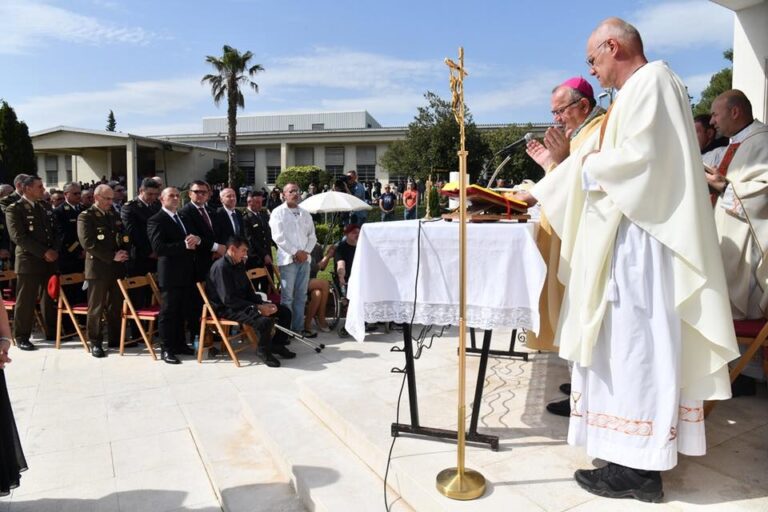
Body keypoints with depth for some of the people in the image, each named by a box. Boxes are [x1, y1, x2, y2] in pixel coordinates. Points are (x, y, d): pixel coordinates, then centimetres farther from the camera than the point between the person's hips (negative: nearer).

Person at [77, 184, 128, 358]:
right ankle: (95, 342, 13)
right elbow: (88, 243, -15)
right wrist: (112, 256, -16)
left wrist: (122, 254, -1)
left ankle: (115, 339, 21)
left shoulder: (114, 215, 14)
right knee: (96, 307, 3)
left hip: (116, 267, 6)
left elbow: (123, 237, 19)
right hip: (98, 267, -5)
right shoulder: (86, 216, -5)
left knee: (116, 306, 11)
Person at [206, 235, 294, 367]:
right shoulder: (220, 267, -19)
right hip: (227, 309, -9)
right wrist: (257, 308, -24)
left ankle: (277, 344, 18)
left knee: (284, 311, 2)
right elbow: (228, 300, -25)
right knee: (264, 320, -34)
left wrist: (262, 304, -5)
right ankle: (264, 351, -8)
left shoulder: (239, 265, 9)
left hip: (243, 303, 9)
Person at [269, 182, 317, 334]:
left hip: (304, 258, 5)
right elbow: (278, 237, -9)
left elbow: (312, 236, 14)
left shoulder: (305, 213, 16)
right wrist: (295, 252, -12)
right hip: (288, 259, -5)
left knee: (301, 296, 8)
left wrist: (306, 251, -3)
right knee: (287, 296, -6)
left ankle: (298, 328, 14)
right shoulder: (278, 212, 0)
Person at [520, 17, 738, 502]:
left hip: (640, 239, -10)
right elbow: (592, 157, 26)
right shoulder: (633, 93, 22)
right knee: (626, 345, 10)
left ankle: (639, 468, 1)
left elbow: (640, 155, -22)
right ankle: (638, 454, 19)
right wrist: (539, 191, 30)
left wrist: (591, 166, -4)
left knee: (633, 344, -7)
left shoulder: (652, 81, -7)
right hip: (625, 237, 10)